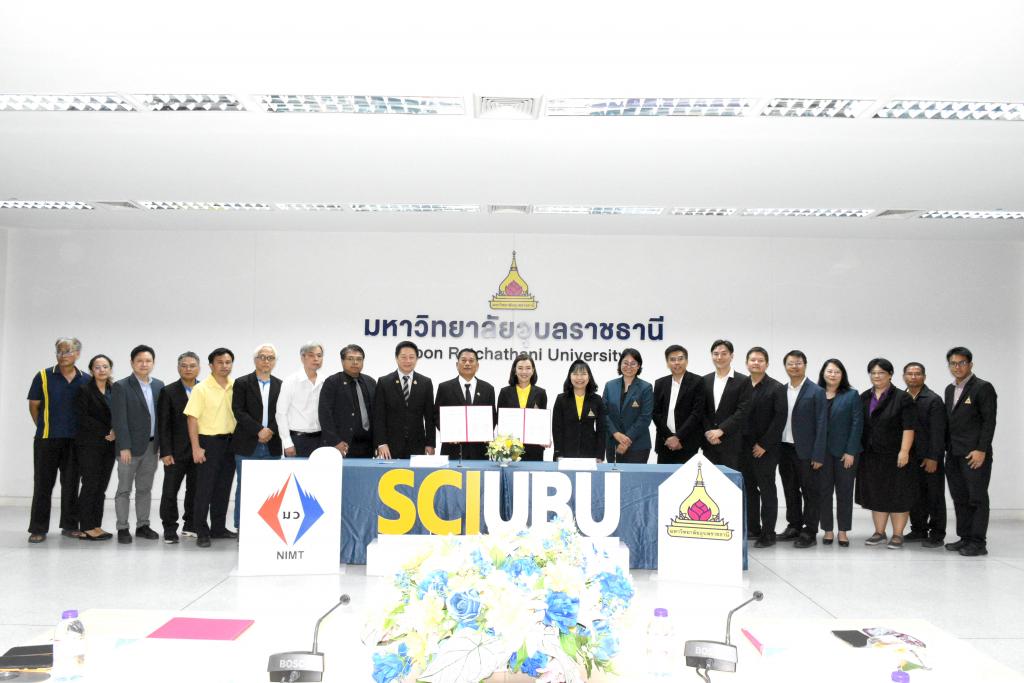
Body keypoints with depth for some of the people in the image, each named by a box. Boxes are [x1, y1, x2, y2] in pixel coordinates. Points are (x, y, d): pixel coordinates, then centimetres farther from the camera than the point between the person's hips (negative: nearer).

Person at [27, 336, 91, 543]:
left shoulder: (86, 380, 4)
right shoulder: (43, 376, -2)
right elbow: (34, 405, 3)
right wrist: (44, 427, 7)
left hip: (75, 440, 2)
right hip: (47, 439, -2)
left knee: (71, 484, 9)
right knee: (43, 484, 1)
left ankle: (69, 525, 19)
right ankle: (38, 529, 7)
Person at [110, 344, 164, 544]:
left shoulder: (159, 385, 9)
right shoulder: (121, 386, -6)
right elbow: (119, 419, -11)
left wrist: (161, 444, 7)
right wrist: (124, 447, -16)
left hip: (152, 446, 5)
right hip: (131, 446, -5)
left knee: (145, 489, 11)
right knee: (124, 489, 2)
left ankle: (142, 526, 19)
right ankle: (122, 528, 8)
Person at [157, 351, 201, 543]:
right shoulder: (169, 392, 0)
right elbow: (163, 425, -3)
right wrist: (166, 452, -9)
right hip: (176, 452, -2)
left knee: (195, 490, 9)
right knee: (170, 491, 1)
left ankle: (191, 525, 21)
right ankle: (170, 529, 10)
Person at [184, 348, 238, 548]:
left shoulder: (236, 387, 6)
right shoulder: (201, 389, -8)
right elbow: (192, 419, -9)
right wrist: (196, 447, -14)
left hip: (230, 442, 5)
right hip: (208, 442, -5)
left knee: (223, 488, 11)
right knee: (204, 488, -1)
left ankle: (218, 528, 22)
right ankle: (202, 532, 6)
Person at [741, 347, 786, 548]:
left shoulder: (776, 388, -3)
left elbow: (780, 418, -9)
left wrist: (764, 445, -12)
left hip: (765, 449, -4)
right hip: (744, 447, 4)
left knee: (767, 490, 1)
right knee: (749, 488, 9)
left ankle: (768, 533, 6)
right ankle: (753, 529, 18)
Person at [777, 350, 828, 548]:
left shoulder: (816, 392, -6)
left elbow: (821, 425, -9)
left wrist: (818, 455, -13)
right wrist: (775, 449, 3)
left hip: (806, 451, -5)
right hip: (785, 450, 5)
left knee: (811, 492, 3)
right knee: (790, 491, 14)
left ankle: (810, 533, 9)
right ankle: (794, 526, 27)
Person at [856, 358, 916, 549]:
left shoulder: (902, 398, -6)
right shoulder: (864, 398, 10)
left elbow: (908, 428, -11)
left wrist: (904, 451, -18)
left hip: (893, 456, -5)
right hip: (870, 455, 5)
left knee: (896, 494, 0)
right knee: (876, 494, 9)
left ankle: (897, 534, 7)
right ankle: (879, 533, 17)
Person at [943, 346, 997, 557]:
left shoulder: (983, 388, -5)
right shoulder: (950, 390, 17)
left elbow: (989, 421, -10)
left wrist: (981, 450, -16)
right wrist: (947, 447, 12)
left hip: (975, 454, -7)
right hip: (954, 454, 7)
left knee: (977, 498, -3)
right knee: (959, 498, 9)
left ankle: (978, 543, 0)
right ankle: (965, 537, 15)